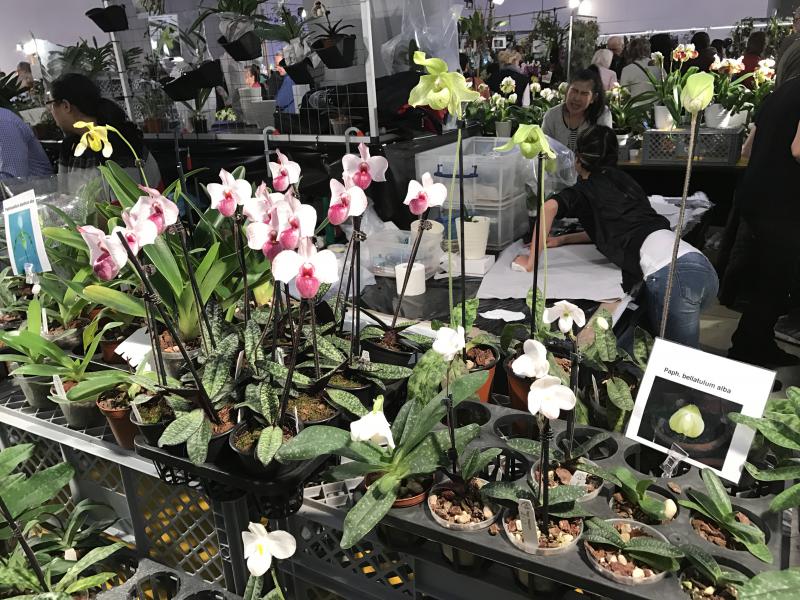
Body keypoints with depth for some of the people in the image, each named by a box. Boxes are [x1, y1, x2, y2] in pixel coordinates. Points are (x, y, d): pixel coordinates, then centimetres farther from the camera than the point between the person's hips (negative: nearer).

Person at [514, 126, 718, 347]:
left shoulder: (585, 189, 8)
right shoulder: (622, 179, 26)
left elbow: (550, 207, -13)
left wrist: (531, 262, -4)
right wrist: (563, 240, 41)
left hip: (671, 276, -7)